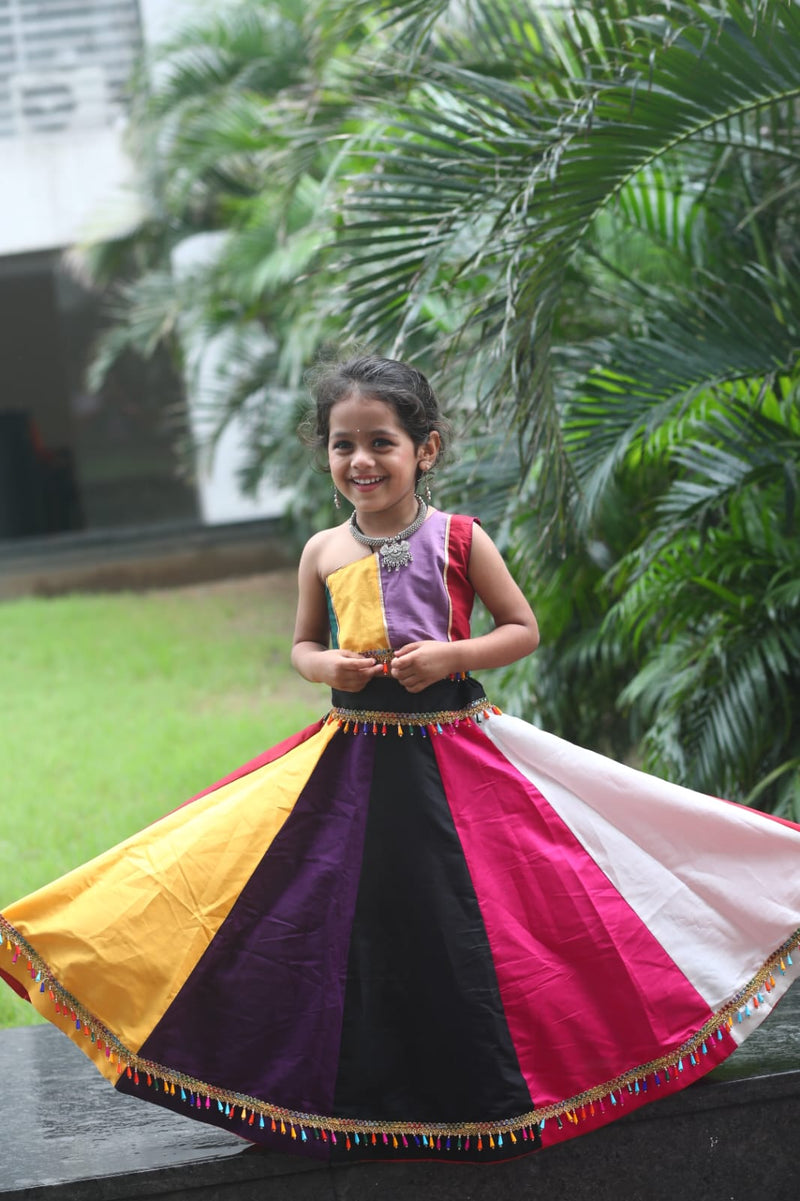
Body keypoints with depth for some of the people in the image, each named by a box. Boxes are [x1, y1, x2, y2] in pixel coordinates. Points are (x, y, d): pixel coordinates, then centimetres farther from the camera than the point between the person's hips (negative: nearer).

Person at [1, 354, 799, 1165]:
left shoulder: (458, 538, -3)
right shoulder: (323, 552, 5)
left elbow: (523, 629, 1)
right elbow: (302, 647, 16)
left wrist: (449, 655, -14)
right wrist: (327, 665, -7)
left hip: (453, 752, -2)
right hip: (352, 757, 3)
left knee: (465, 912, -1)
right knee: (356, 914, 5)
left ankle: (487, 1087, 16)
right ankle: (371, 1091, 21)